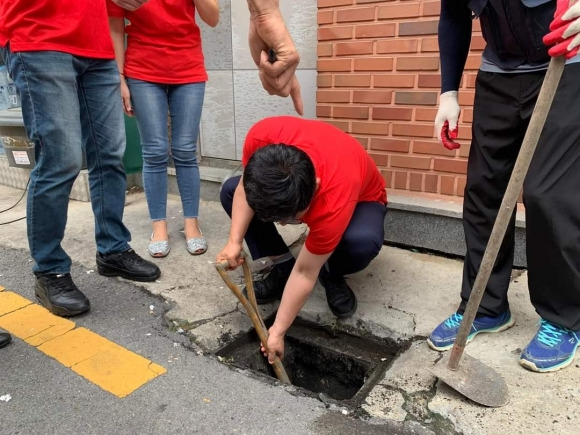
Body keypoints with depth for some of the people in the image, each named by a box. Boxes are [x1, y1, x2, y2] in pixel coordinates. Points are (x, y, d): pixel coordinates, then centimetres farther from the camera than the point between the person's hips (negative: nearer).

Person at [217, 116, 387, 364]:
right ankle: (282, 268, -2)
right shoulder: (262, 136, -36)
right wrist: (235, 241, -25)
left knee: (363, 241, -38)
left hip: (360, 199, -4)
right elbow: (245, 187, -15)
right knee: (229, 191, -11)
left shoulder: (335, 203, -44)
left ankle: (332, 276, -2)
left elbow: (305, 273, -31)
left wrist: (277, 331, -21)